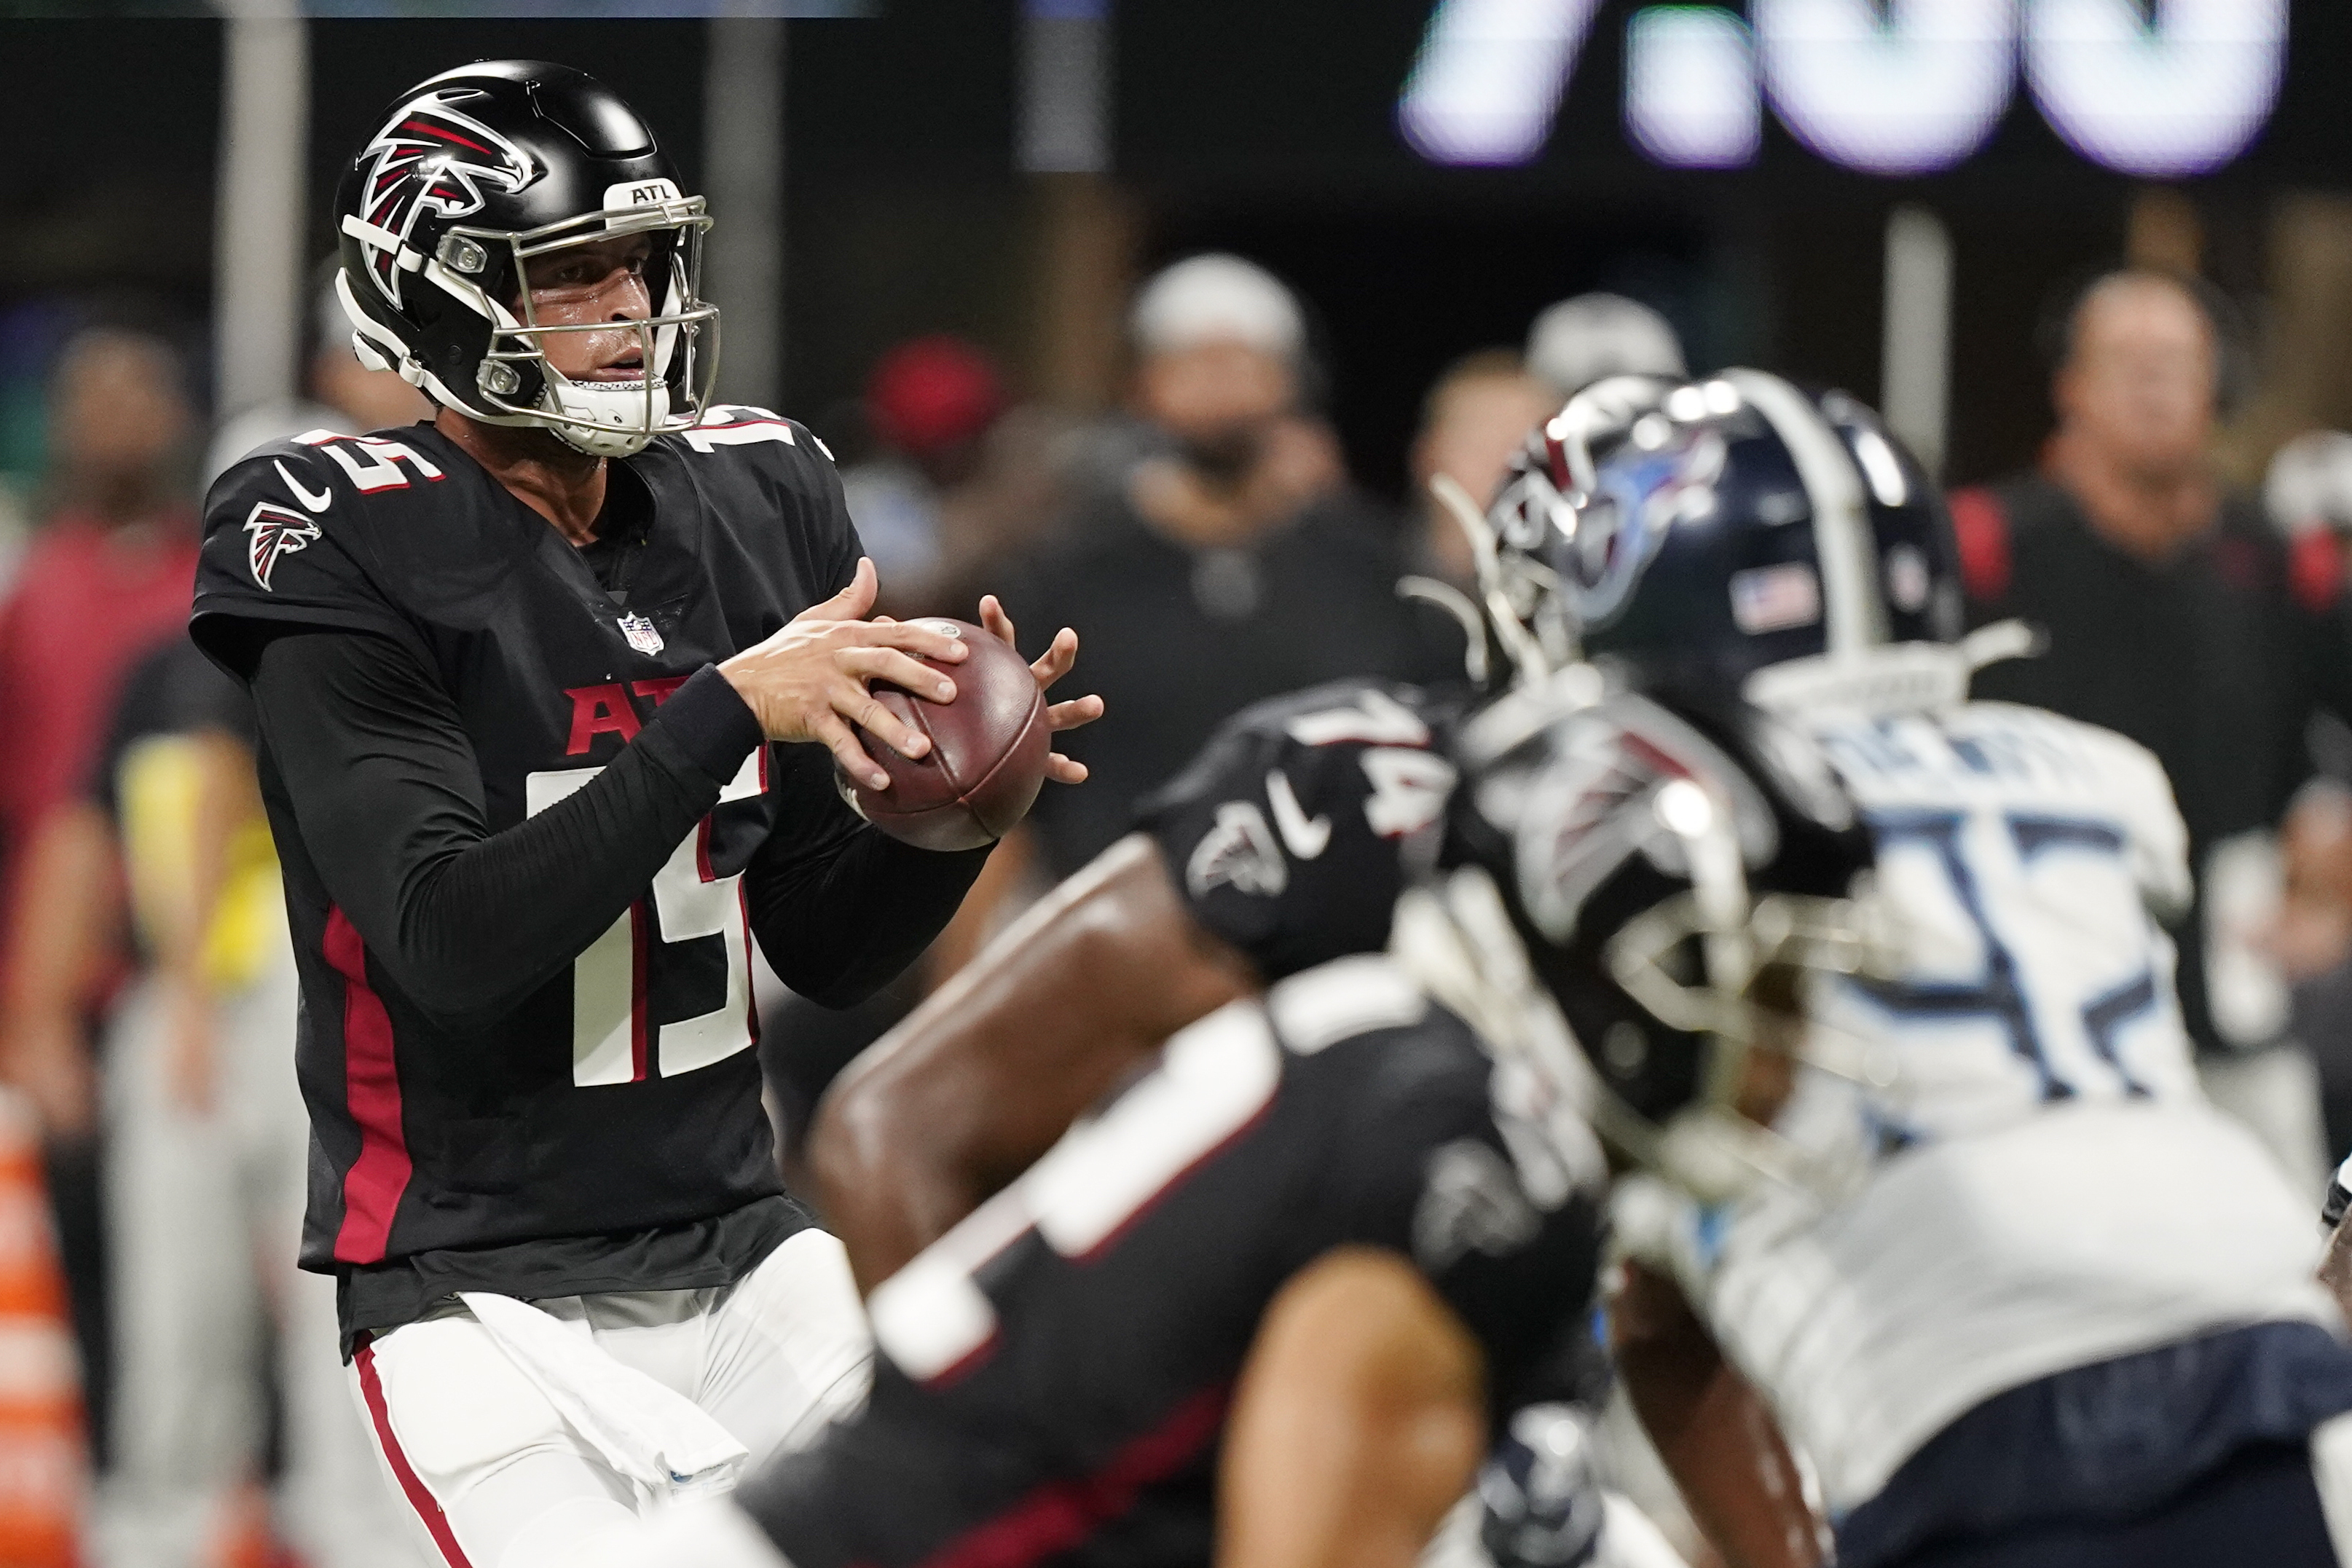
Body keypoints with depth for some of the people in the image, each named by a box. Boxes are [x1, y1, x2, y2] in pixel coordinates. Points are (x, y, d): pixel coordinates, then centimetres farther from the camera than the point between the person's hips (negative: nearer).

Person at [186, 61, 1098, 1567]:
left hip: (737, 1248, 6)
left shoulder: (747, 513, 6)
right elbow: (452, 942, -24)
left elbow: (829, 949, 11)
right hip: (482, 1280, -6)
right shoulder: (354, 560, -11)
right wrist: (727, 711, -28)